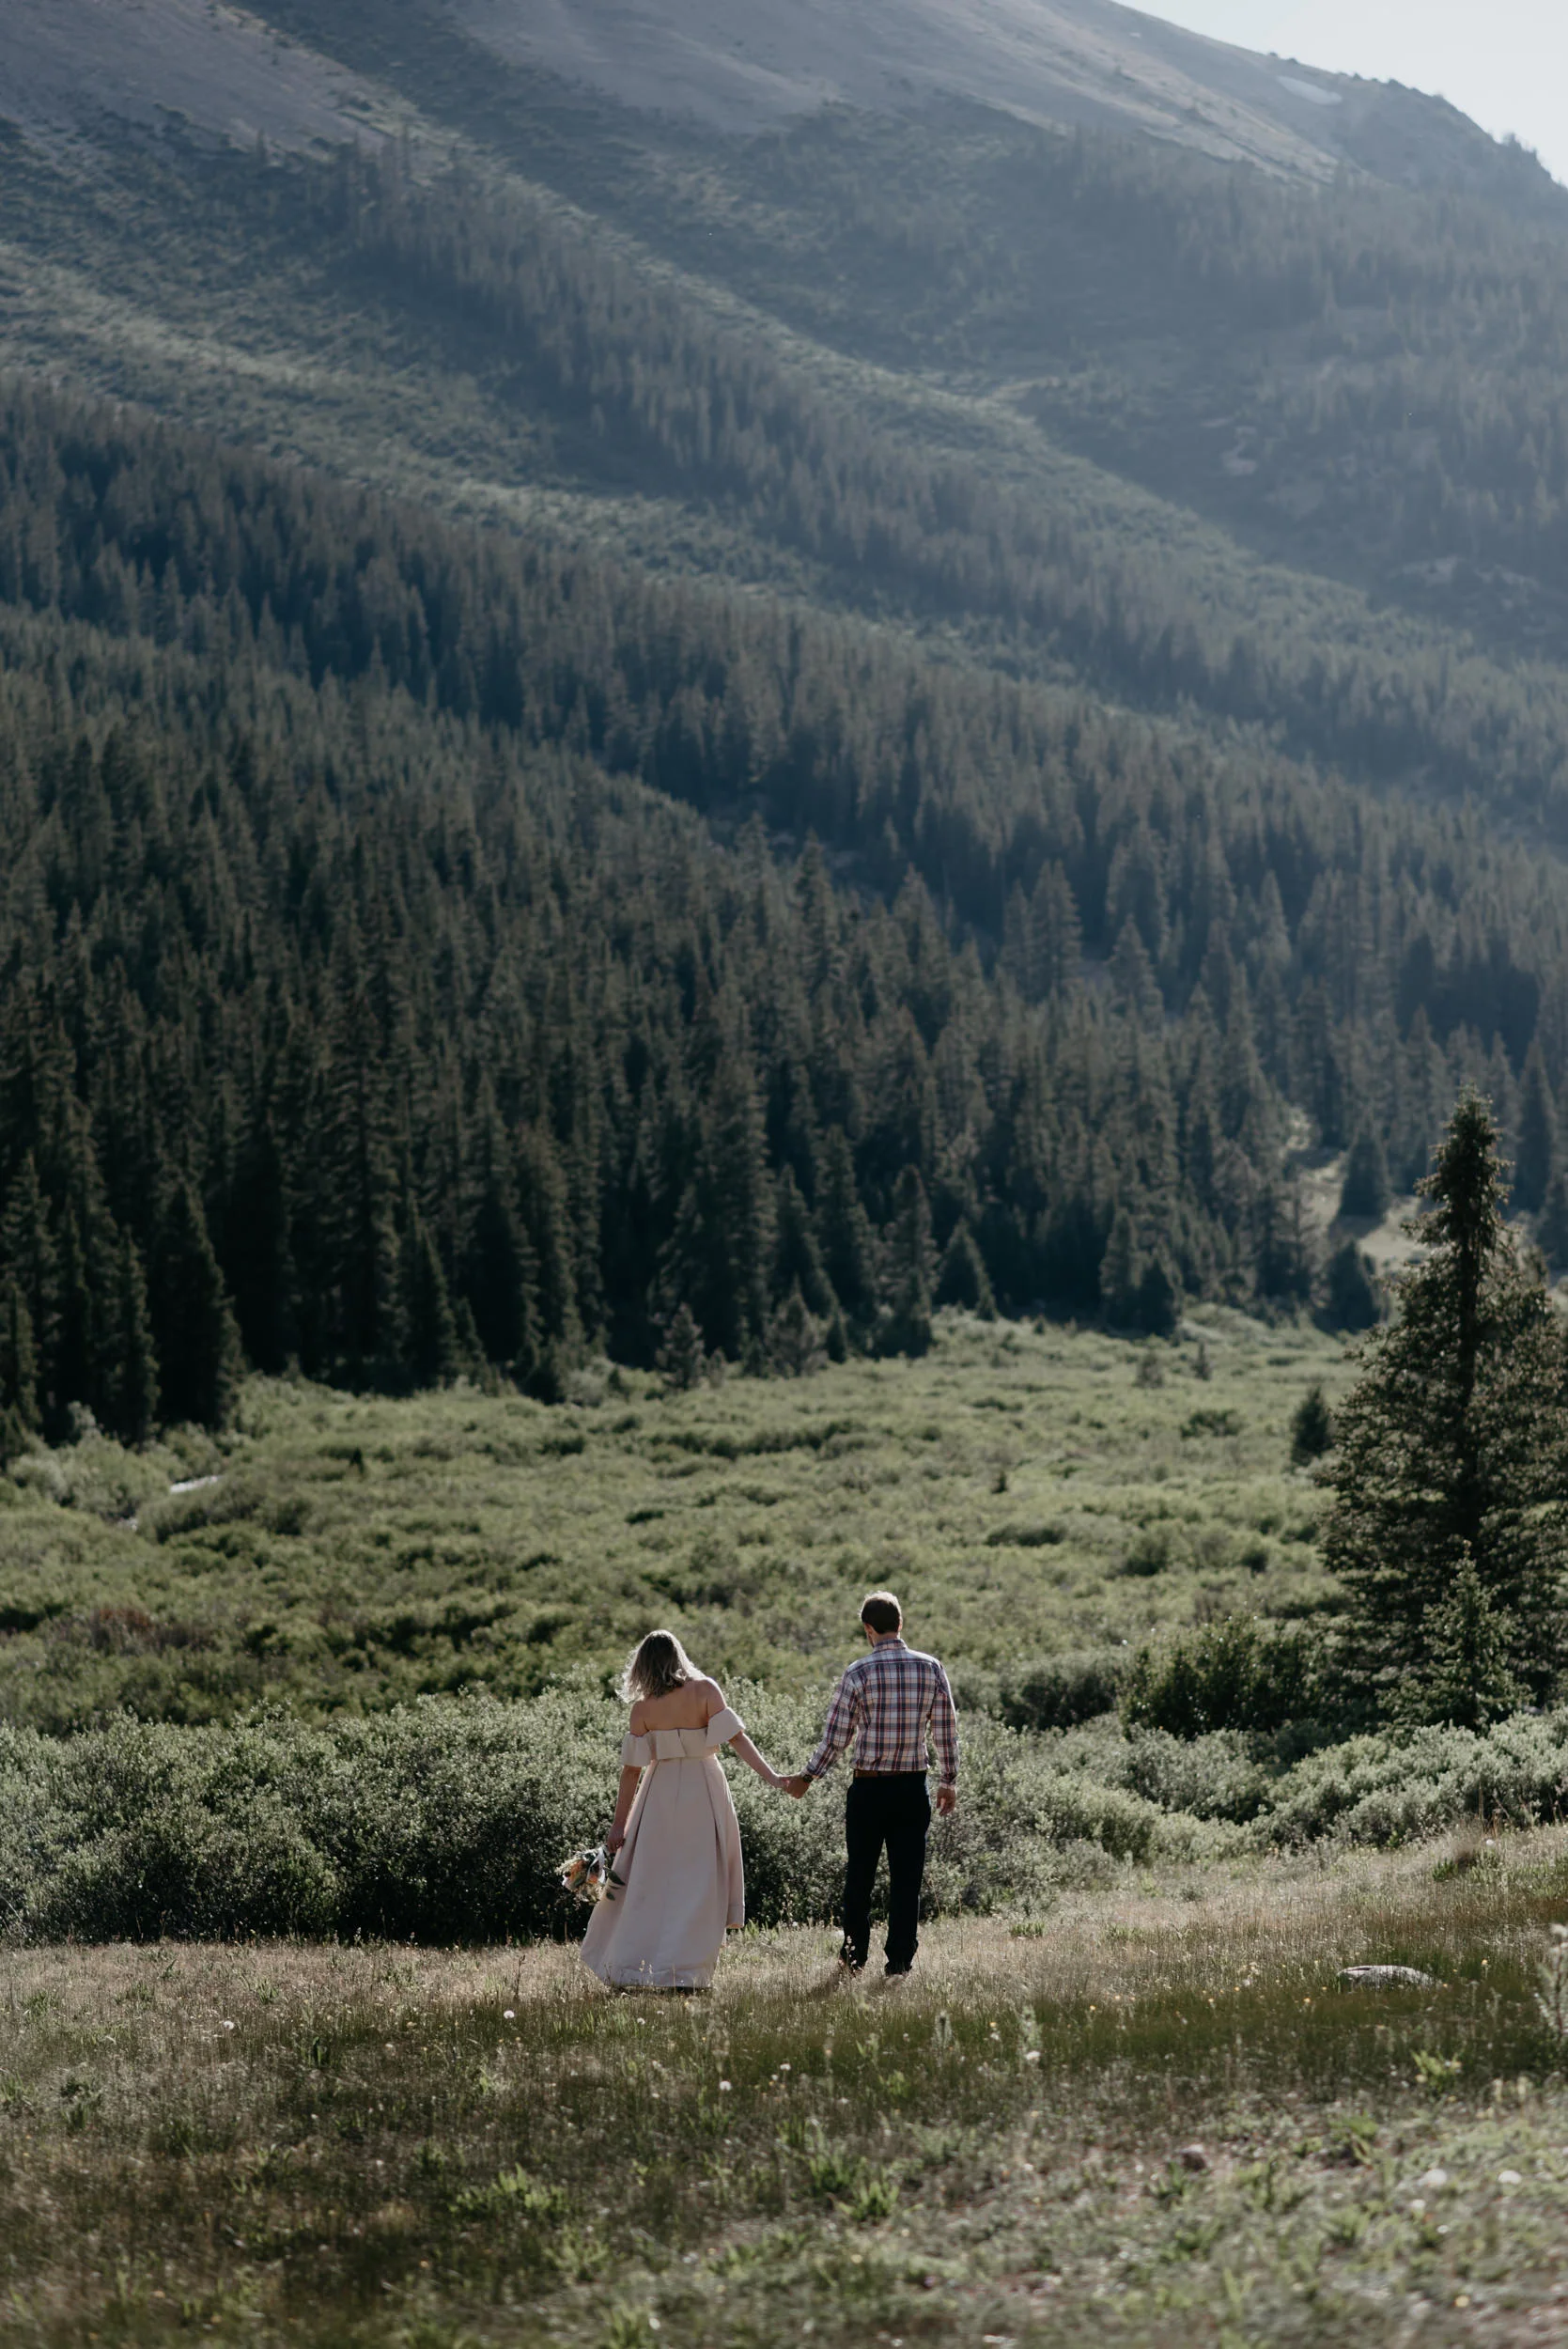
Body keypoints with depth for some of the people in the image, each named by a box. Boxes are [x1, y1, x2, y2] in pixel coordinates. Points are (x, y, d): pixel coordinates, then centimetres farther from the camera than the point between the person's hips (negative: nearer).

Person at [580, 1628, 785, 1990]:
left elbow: (632, 1769, -1)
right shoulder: (705, 1690, -4)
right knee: (697, 1882, 4)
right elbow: (734, 1736, -14)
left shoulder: (642, 1708, -2)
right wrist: (768, 1774, -14)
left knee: (646, 1881, 10)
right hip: (702, 1790, -1)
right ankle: (682, 1972, -2)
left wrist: (619, 1825, 3)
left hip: (660, 1796, 1)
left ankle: (624, 1969, 12)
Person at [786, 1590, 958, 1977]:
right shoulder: (931, 1669, -1)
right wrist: (948, 1781, 15)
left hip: (868, 1789, -2)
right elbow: (946, 1731, 3)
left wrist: (806, 1778, 7)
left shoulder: (859, 1674, -9)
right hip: (913, 1789, 2)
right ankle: (900, 1960, 7)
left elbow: (836, 1737, -6)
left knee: (860, 1874, 11)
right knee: (906, 1877, 7)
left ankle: (855, 1956, 17)